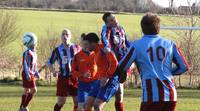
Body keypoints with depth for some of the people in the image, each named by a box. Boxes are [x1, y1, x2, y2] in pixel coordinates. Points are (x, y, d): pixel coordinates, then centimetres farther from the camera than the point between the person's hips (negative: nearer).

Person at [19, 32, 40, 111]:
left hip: (31, 74, 10)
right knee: (33, 90, -10)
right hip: (27, 74, -10)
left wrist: (36, 73, 24)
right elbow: (25, 64, -21)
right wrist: (27, 74, -28)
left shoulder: (33, 52, 14)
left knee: (26, 91, 13)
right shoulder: (28, 52, -17)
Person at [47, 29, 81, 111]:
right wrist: (53, 71, -11)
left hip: (75, 77, 1)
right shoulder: (57, 50, -1)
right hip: (63, 78, -1)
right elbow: (50, 62, 7)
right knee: (60, 102, -2)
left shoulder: (76, 48, 2)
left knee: (77, 101, -1)